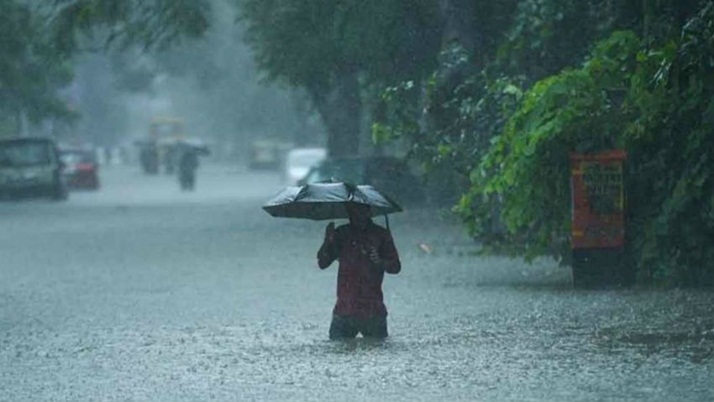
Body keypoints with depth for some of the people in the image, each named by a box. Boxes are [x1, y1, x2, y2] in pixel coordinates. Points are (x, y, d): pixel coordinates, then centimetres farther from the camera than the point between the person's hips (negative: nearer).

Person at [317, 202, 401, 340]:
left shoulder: (380, 235, 5)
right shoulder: (341, 234, 9)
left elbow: (396, 267, 5)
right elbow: (322, 264, 4)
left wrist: (380, 262, -17)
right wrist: (328, 241, -14)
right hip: (344, 311, 1)